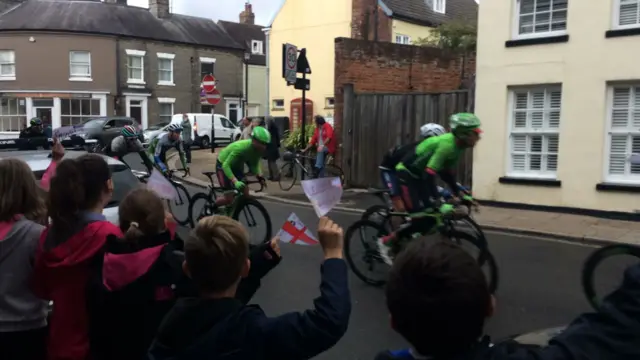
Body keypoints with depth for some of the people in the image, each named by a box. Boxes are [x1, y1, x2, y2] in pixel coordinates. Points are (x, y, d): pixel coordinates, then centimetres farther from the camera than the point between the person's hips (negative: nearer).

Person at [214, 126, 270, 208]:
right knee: (230, 197, -13)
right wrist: (235, 181, -48)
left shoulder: (259, 149, -18)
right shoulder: (241, 147, -38)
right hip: (223, 165, -7)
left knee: (245, 193, -3)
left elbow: (254, 165, -7)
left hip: (237, 166, 7)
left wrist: (259, 176, -26)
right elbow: (226, 165, -38)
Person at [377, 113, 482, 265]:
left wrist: (459, 194, 5)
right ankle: (386, 242, 0)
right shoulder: (446, 145, -30)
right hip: (407, 174, -9)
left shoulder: (457, 146, -3)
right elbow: (429, 175, -34)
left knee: (433, 215, 0)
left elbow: (448, 173, 8)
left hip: (421, 175, 9)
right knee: (422, 217, -14)